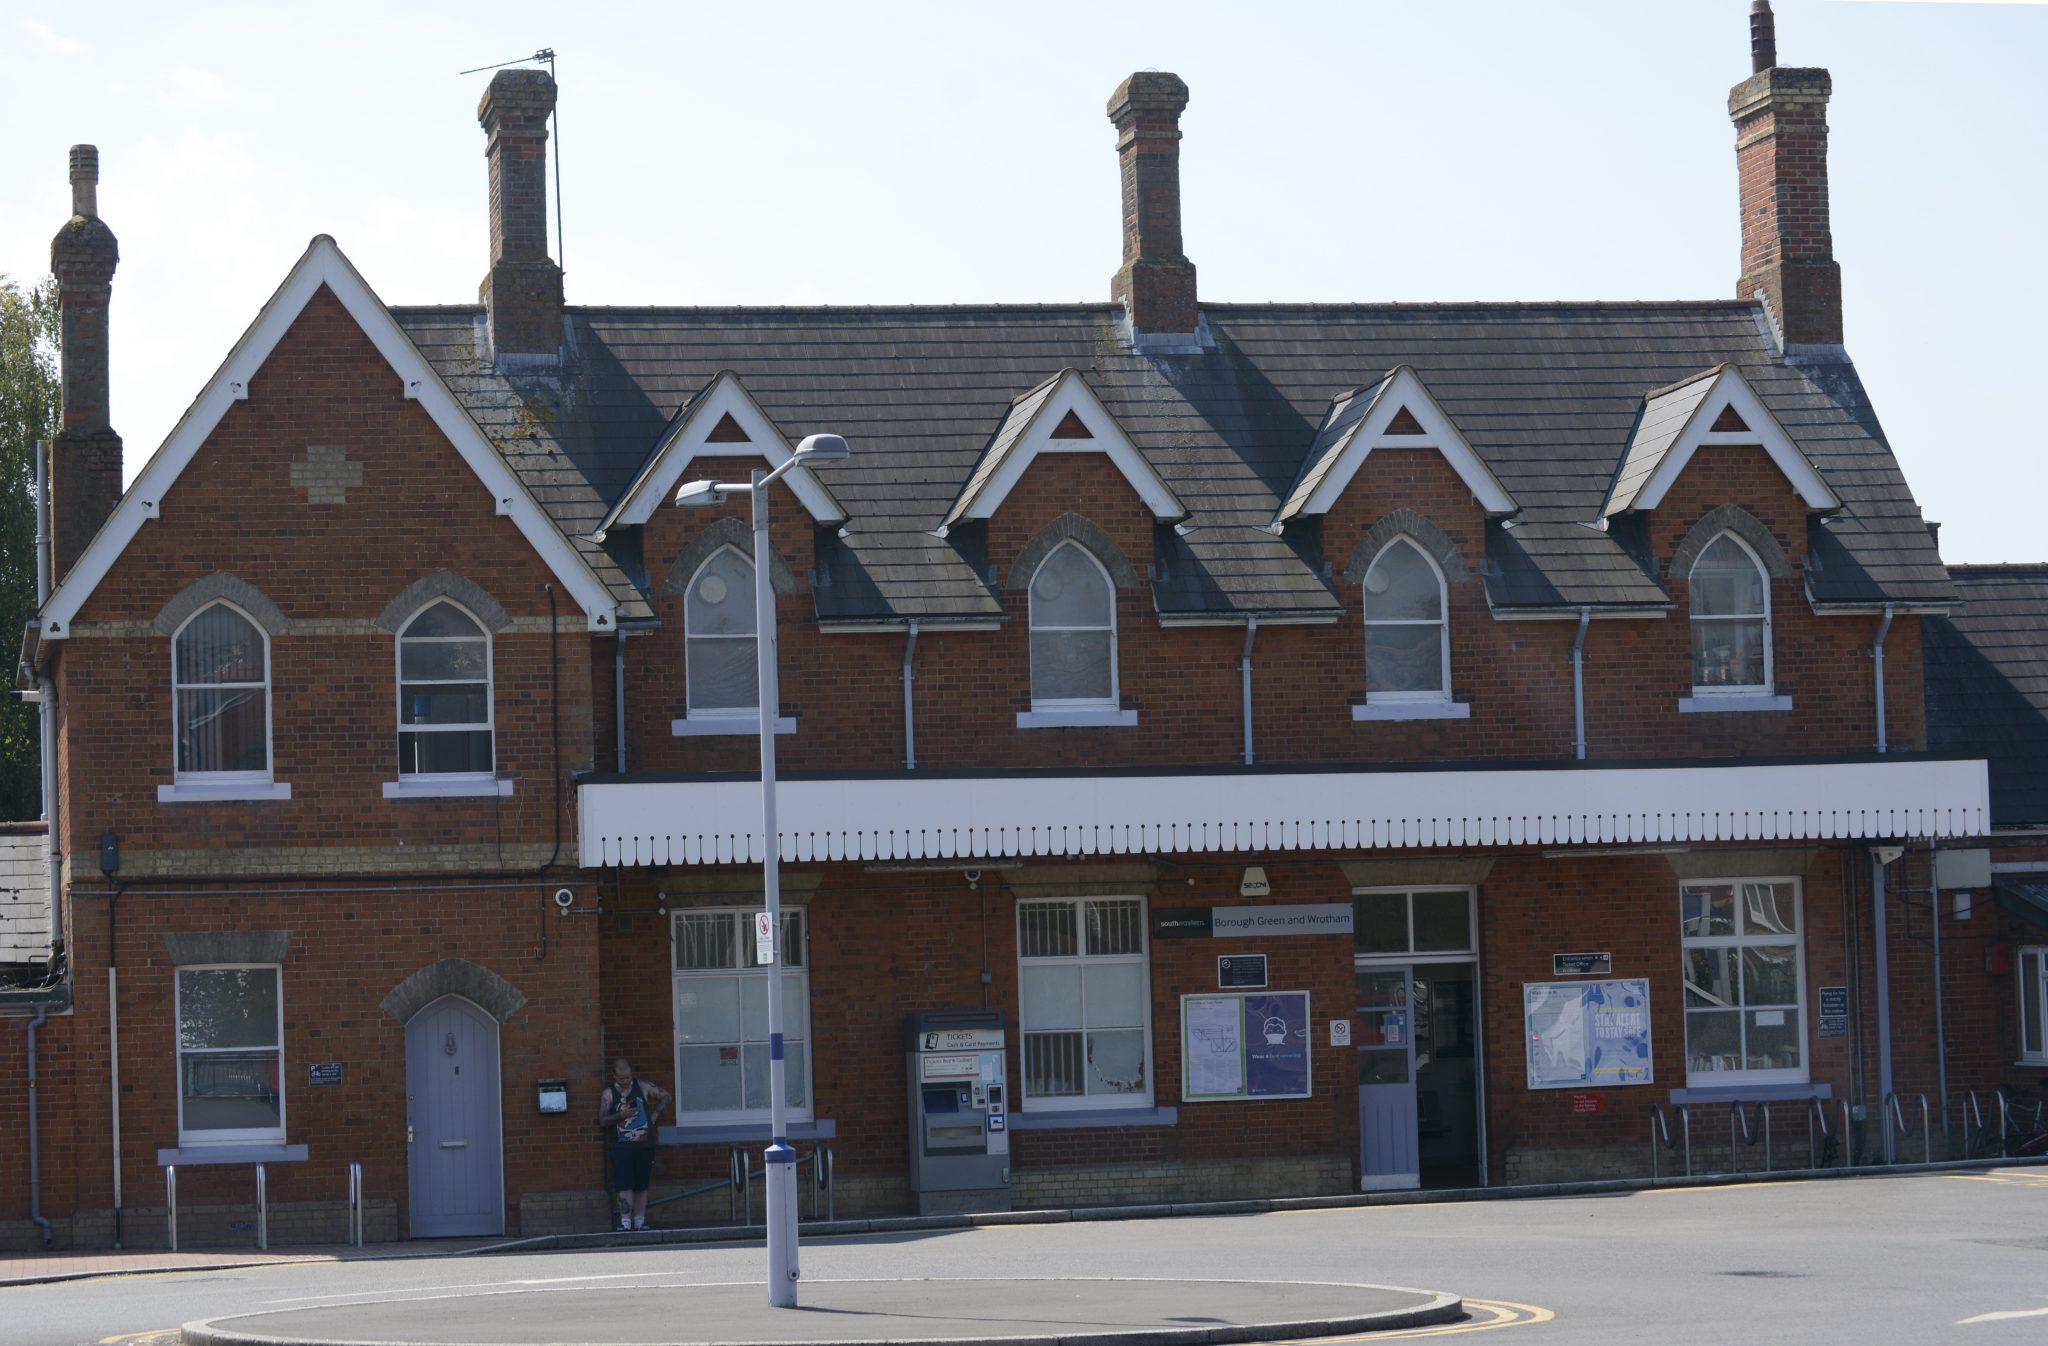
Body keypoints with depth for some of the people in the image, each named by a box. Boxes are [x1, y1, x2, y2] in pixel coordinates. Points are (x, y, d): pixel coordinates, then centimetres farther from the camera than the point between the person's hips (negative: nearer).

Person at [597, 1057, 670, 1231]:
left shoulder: (643, 1087, 5)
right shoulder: (609, 1094, 3)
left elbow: (667, 1097, 14)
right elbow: (602, 1120, -2)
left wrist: (655, 1114, 4)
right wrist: (621, 1115, -16)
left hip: (644, 1145, 2)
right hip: (622, 1147, -2)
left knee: (642, 1186, 5)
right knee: (625, 1186, -9)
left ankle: (640, 1221, 10)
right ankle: (625, 1222, -11)